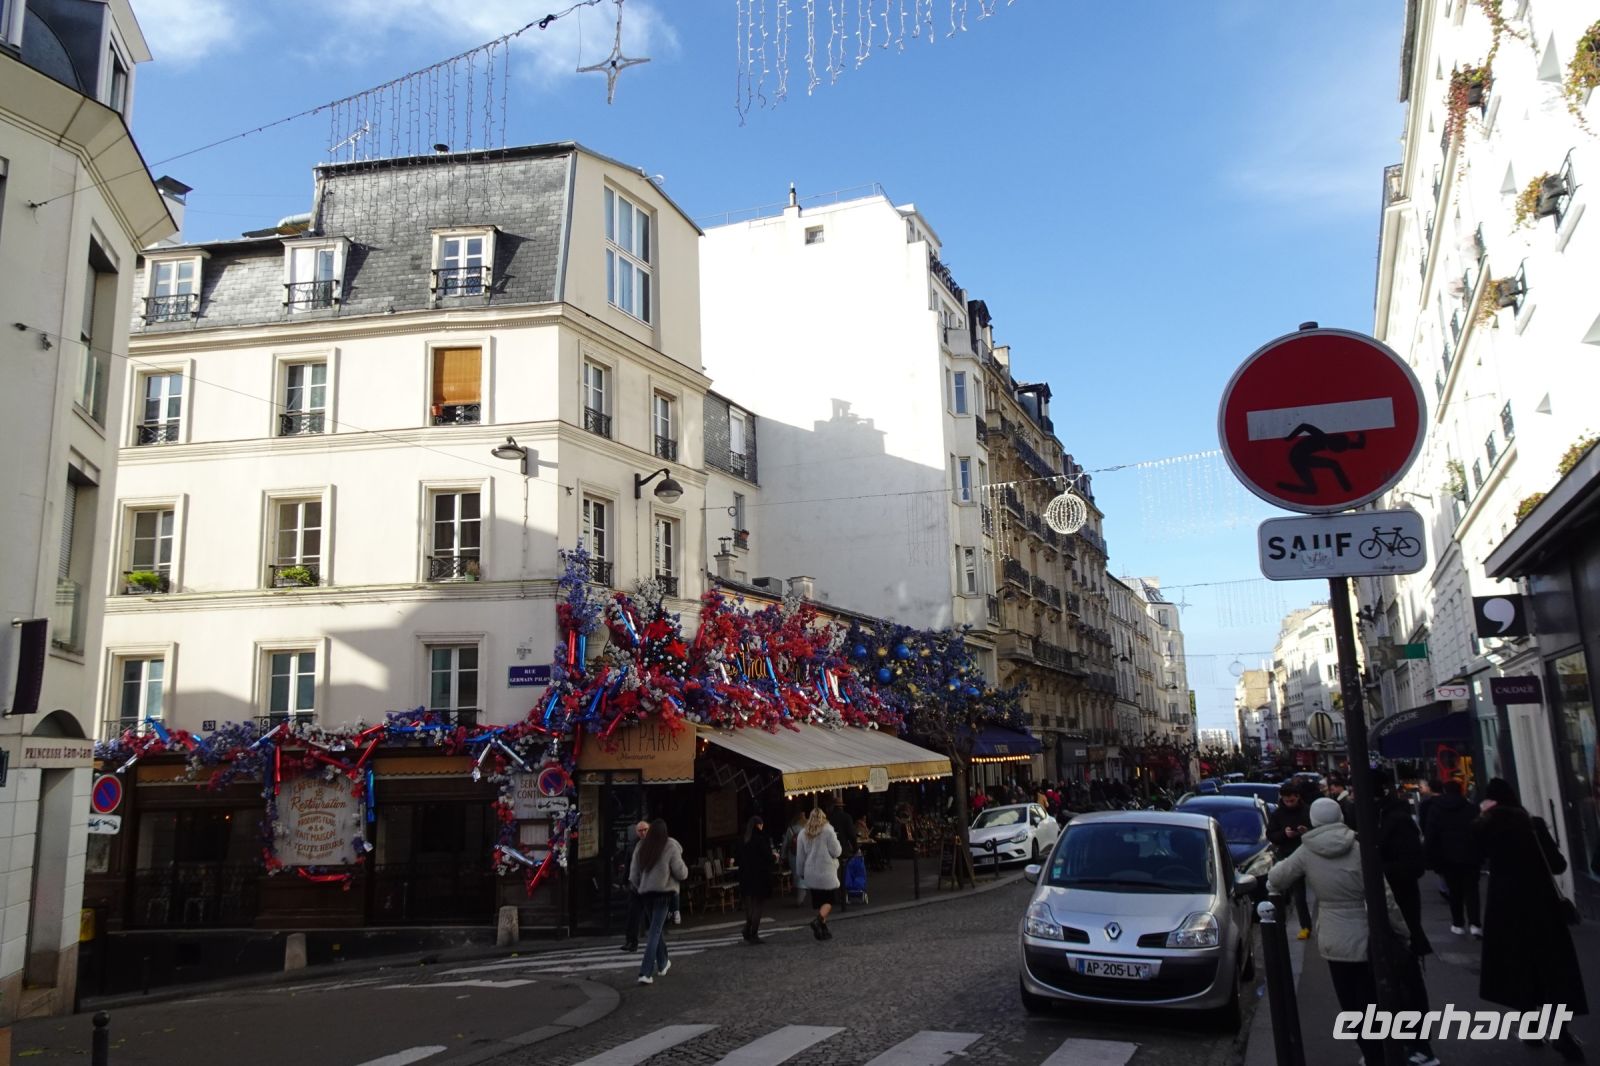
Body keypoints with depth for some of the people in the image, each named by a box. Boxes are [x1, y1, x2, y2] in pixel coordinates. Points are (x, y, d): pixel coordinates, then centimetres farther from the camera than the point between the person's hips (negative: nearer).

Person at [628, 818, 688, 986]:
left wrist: (638, 887, 21)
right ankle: (645, 972, -12)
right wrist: (685, 872, 13)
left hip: (646, 892, 5)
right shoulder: (670, 846, -12)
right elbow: (680, 872, -9)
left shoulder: (641, 847, 1)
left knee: (657, 928, 22)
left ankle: (662, 964, 36)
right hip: (664, 892, -5)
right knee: (655, 931, -4)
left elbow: (634, 873, 5)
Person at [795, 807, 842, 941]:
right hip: (826, 872, -5)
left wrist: (802, 871, 23)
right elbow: (836, 852, -8)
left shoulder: (803, 833, 5)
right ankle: (818, 920, -20)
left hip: (811, 874, 5)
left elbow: (800, 856, 11)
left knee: (819, 902, 13)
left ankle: (823, 929, 12)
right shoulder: (828, 830, -9)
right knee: (829, 900, 2)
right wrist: (836, 841, 10)